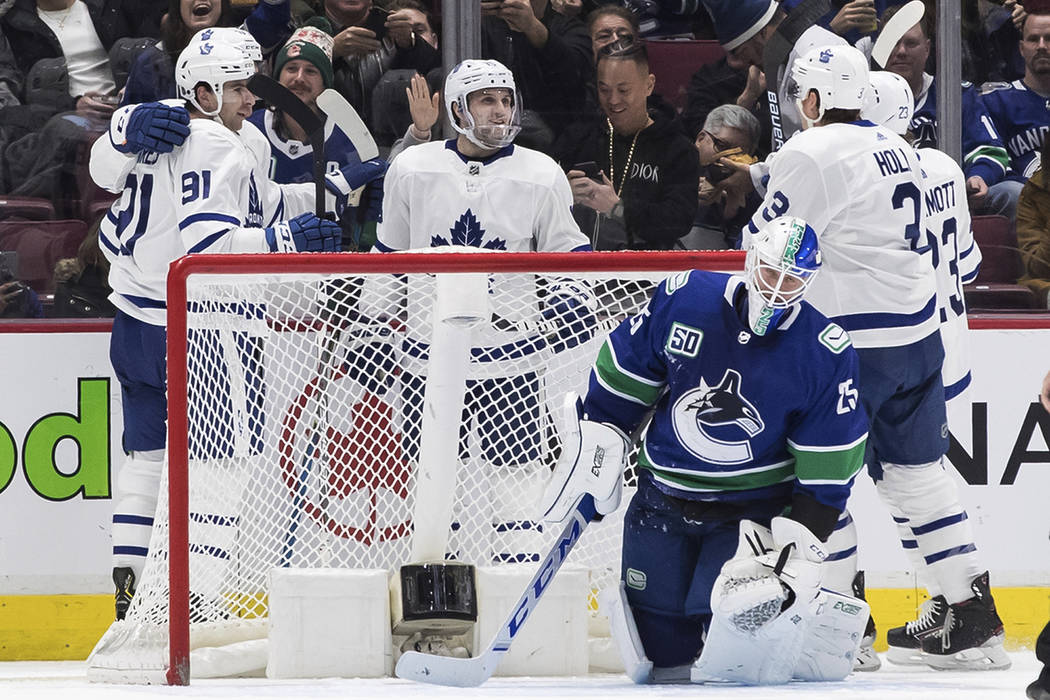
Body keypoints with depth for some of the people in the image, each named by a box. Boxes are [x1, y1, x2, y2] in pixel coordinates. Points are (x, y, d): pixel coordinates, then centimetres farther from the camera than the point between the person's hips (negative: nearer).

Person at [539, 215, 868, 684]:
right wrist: (595, 445, 3)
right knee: (657, 628, 3)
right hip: (665, 497, 3)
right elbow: (623, 374, 3)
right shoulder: (684, 299, -12)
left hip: (756, 505, -3)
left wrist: (804, 546, -14)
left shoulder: (826, 355, -15)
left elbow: (826, 471, -10)